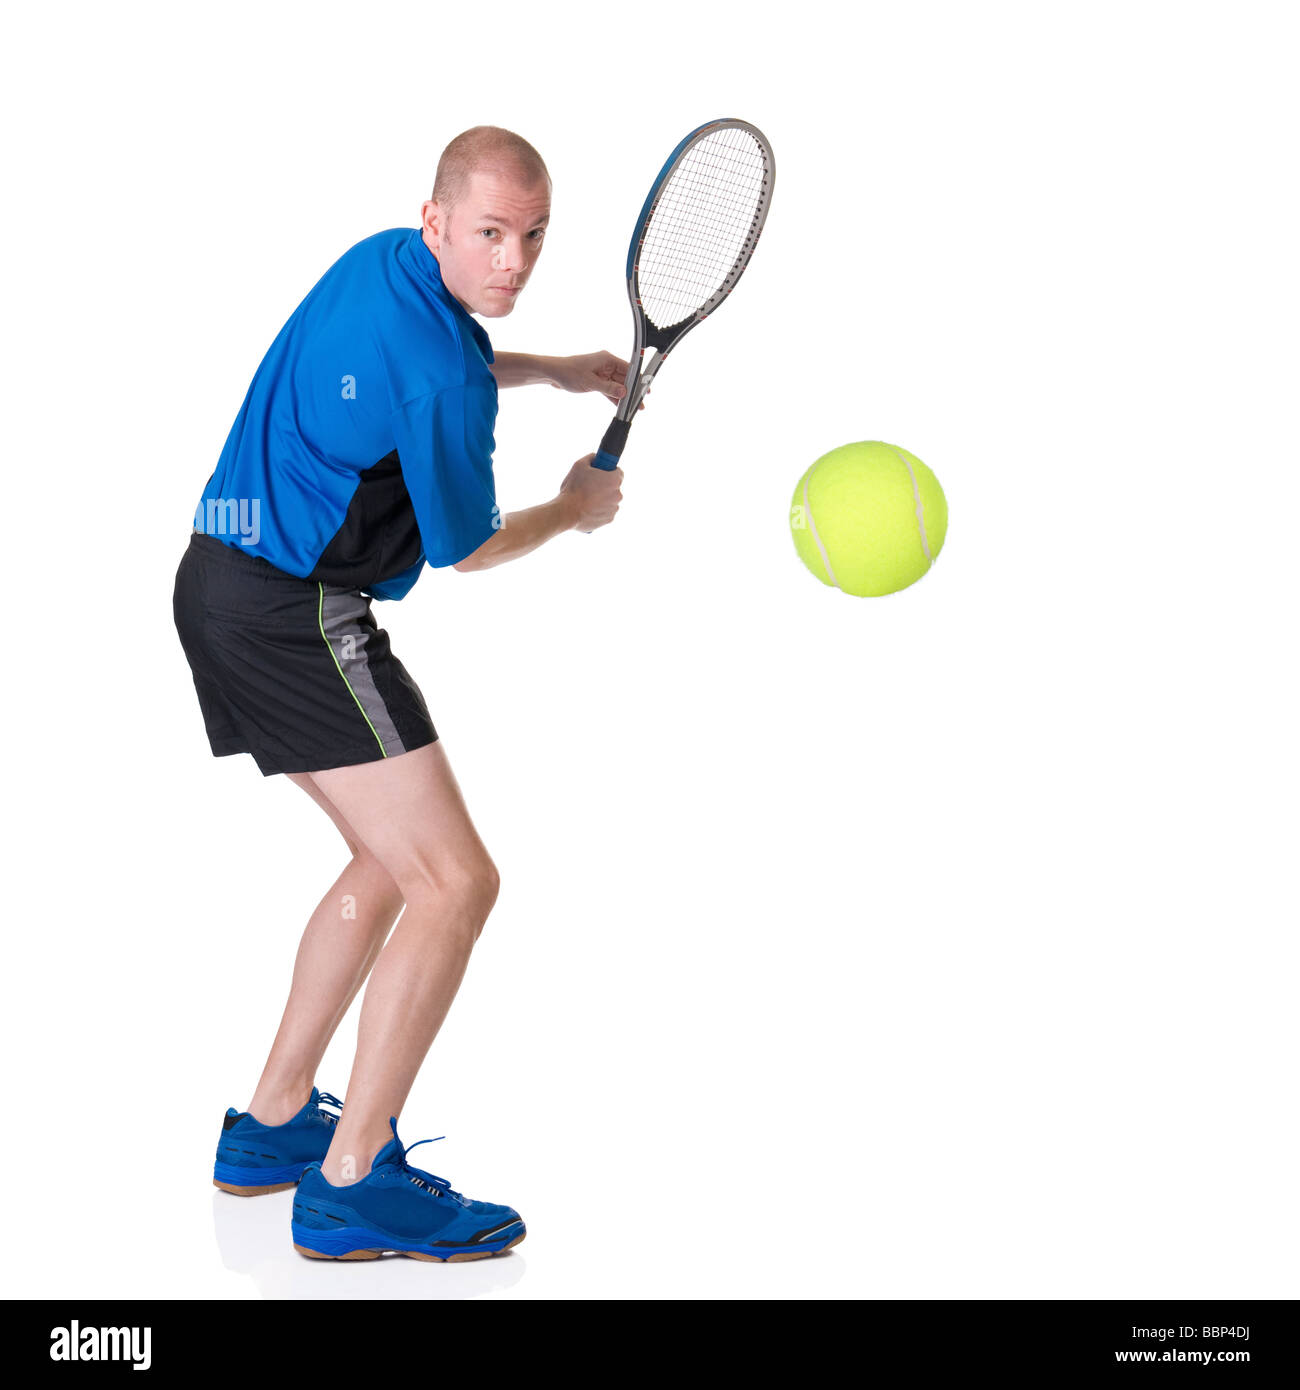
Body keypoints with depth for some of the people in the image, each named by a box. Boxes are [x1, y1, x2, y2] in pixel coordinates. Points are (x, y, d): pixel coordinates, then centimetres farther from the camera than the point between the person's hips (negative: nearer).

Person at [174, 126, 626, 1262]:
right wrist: (576, 511, 13)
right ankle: (350, 1185, -3)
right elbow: (468, 549, -6)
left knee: (393, 861, 19)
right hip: (295, 613, -11)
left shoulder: (384, 265, 10)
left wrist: (556, 370, 33)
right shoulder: (439, 371, -20)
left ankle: (272, 1125, 27)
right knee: (456, 882, -9)